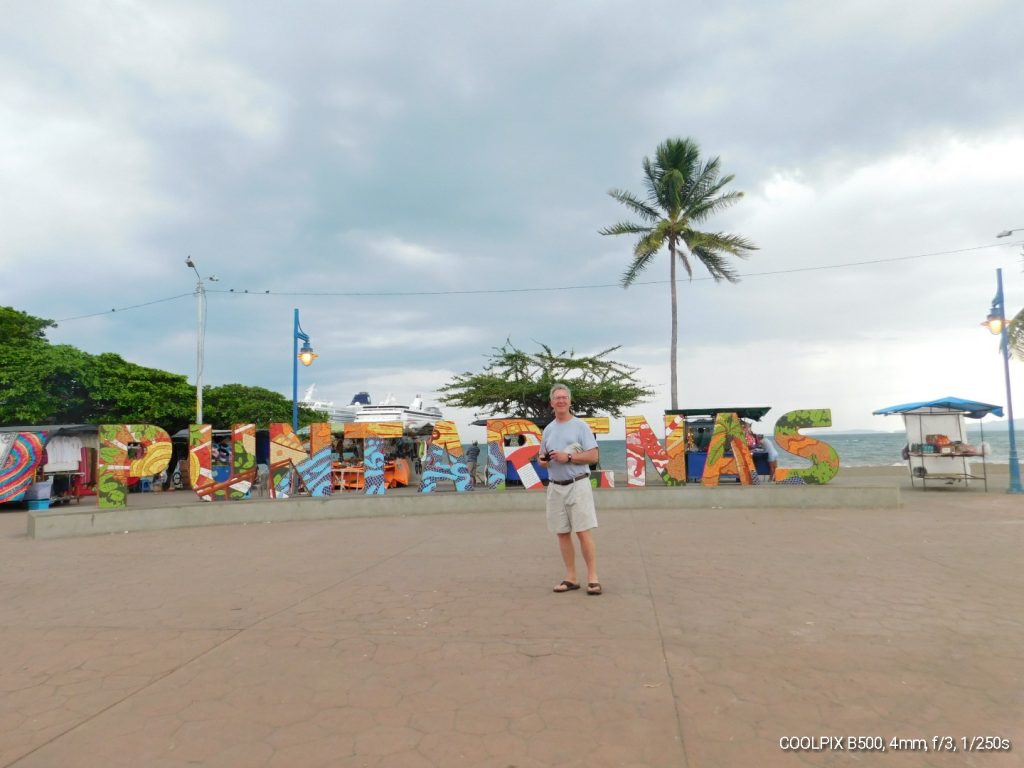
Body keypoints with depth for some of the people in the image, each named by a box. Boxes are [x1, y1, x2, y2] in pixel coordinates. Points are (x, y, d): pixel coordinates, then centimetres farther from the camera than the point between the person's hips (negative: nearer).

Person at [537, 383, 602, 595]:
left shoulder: (581, 426, -1)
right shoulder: (548, 429, 15)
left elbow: (593, 455, -8)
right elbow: (542, 458, 22)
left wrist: (568, 457, -16)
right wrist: (542, 460, -1)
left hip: (578, 485, -5)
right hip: (555, 487, 5)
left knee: (583, 532, -8)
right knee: (562, 533, 7)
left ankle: (592, 578, -2)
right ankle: (571, 578, 15)